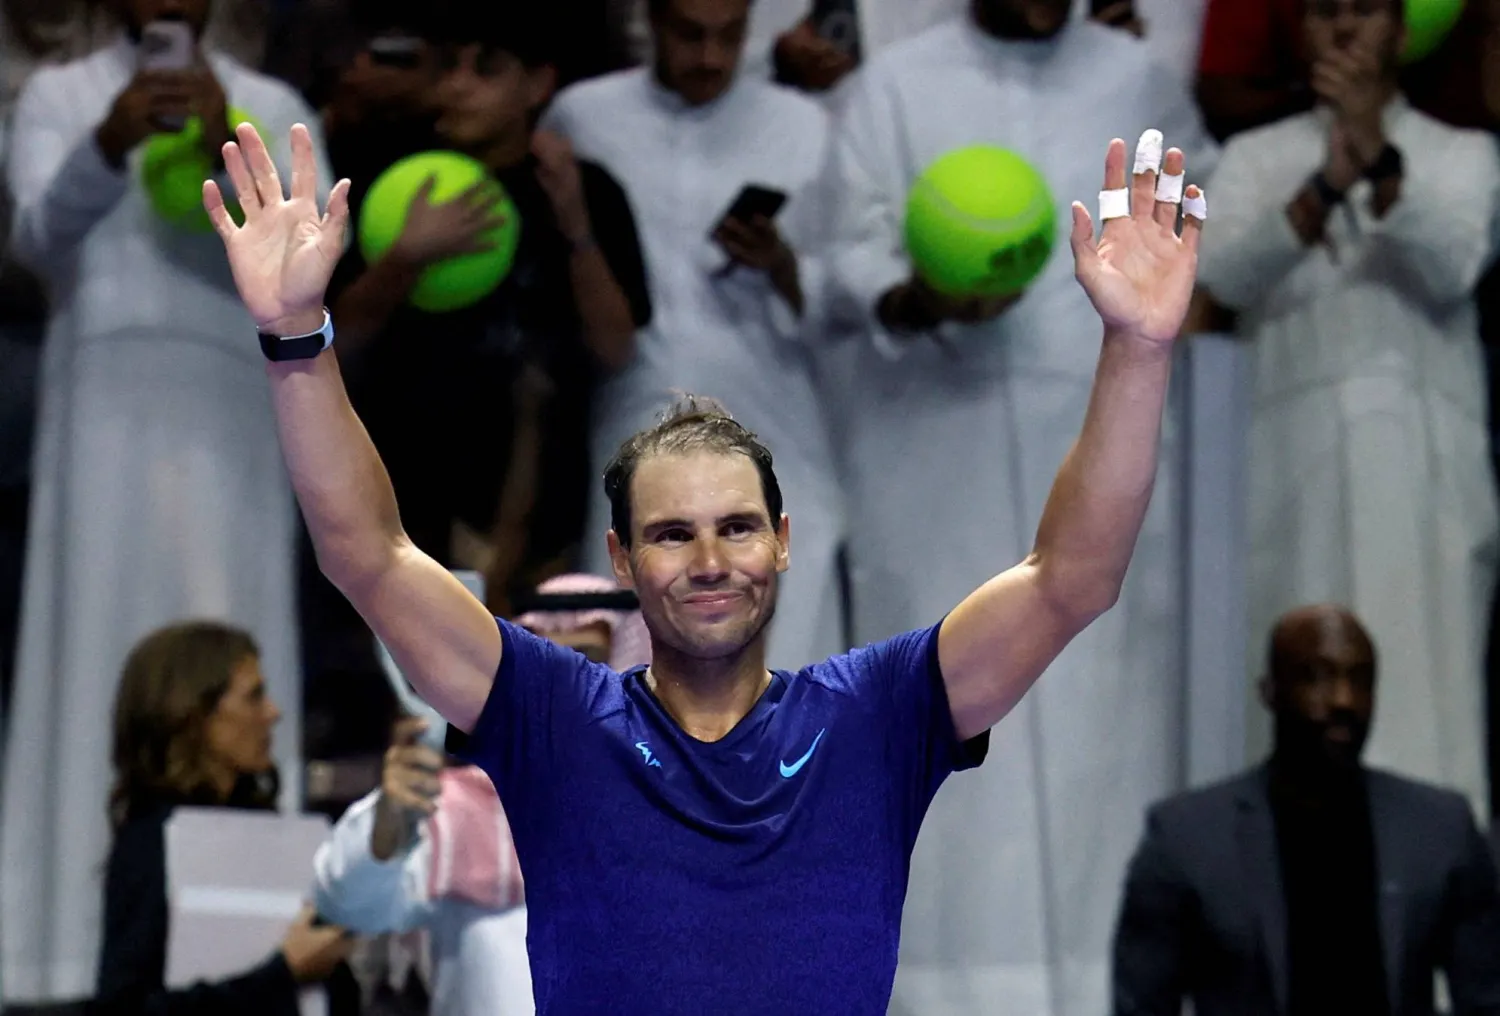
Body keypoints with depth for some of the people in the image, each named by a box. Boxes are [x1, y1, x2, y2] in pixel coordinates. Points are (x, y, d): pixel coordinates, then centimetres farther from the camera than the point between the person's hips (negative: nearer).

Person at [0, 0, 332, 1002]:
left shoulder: (270, 107, 14)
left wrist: (230, 149, -20)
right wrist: (111, 143, -24)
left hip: (228, 406, 1)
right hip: (102, 406, -1)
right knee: (99, 642, -8)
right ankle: (88, 946, -12)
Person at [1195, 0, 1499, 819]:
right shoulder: (1255, 157, 15)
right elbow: (1224, 274, -4)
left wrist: (1379, 160, -22)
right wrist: (1325, 187, -20)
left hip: (1427, 464, -1)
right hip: (1299, 462, 1)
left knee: (1426, 689, -8)